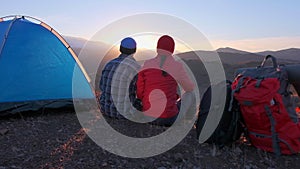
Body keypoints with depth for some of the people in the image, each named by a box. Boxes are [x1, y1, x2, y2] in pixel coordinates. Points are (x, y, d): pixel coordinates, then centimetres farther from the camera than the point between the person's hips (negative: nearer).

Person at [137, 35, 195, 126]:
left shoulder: (146, 64, -3)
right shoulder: (177, 66, -10)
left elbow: (140, 93, 0)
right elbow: (190, 88, 7)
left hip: (147, 116, 4)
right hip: (168, 117, -3)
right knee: (190, 94, 22)